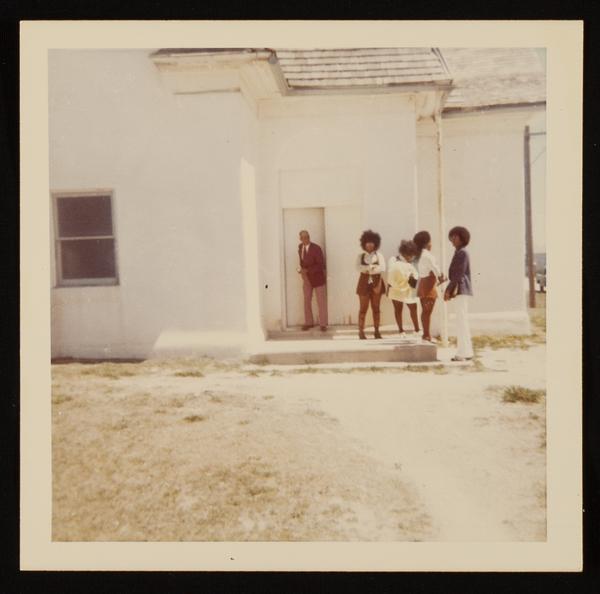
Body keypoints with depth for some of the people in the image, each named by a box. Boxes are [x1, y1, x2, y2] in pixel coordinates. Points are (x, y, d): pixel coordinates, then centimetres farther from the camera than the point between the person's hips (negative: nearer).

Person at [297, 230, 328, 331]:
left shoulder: (316, 248, -18)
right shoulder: (300, 247, 0)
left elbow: (321, 264, -20)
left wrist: (307, 270, -25)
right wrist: (302, 269, -5)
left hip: (317, 277, -5)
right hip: (306, 278, 5)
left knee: (321, 302, 3)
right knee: (307, 301, 10)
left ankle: (323, 324, 11)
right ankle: (309, 322, 23)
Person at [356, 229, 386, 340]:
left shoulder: (379, 255, 3)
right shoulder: (361, 255, 5)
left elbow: (382, 268, -11)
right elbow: (358, 267, -12)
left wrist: (367, 269, -15)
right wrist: (373, 267, -17)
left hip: (376, 283, 0)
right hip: (364, 283, 0)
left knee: (376, 308, 4)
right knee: (363, 308, -1)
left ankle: (377, 331, 9)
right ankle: (361, 331, 0)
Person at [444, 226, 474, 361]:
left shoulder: (462, 253, -10)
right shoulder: (458, 253, 19)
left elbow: (460, 274, -17)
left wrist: (453, 289, -18)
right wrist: (448, 289, 17)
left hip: (461, 290, -10)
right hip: (458, 291, 10)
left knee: (461, 320, -10)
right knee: (461, 321, 10)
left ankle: (464, 353, -9)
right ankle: (465, 352, 15)